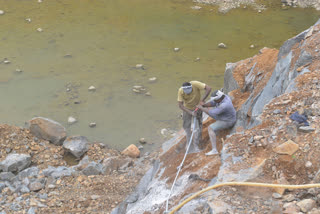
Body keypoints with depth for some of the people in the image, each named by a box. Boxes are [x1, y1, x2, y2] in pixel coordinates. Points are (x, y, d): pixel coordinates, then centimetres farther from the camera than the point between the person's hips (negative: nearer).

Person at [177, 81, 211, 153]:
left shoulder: (195, 84, -33)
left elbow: (208, 89, -35)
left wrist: (202, 100, -39)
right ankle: (189, 143, 33)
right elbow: (180, 105, -27)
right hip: (187, 108, 1)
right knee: (186, 126, 12)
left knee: (198, 127, -6)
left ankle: (195, 146, 0)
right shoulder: (180, 91, -29)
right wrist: (191, 112, -36)